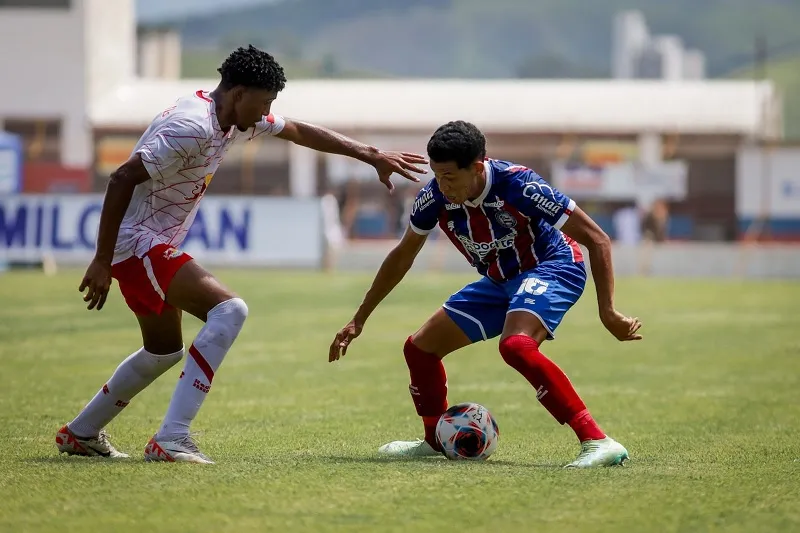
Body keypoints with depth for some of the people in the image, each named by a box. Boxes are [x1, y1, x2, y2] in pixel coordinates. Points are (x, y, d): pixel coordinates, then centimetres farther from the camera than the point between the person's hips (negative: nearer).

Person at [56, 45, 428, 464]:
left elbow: (299, 132, 20)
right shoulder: (192, 127, -23)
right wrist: (102, 262, -26)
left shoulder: (236, 117, 7)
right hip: (137, 242, -11)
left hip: (152, 245, 11)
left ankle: (80, 434, 35)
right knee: (229, 310, -23)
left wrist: (372, 156, 18)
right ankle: (171, 440, -26)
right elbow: (121, 180, -26)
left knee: (164, 351, 23)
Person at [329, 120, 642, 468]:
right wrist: (358, 321, 9)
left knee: (515, 345, -36)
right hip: (499, 281, 7)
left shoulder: (517, 185, -30)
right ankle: (436, 440, 32)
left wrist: (607, 312, -31)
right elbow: (402, 257, 7)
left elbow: (597, 239, -24)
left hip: (552, 267, -7)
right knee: (419, 348, 6)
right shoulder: (435, 197, -13)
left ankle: (597, 442, -35)